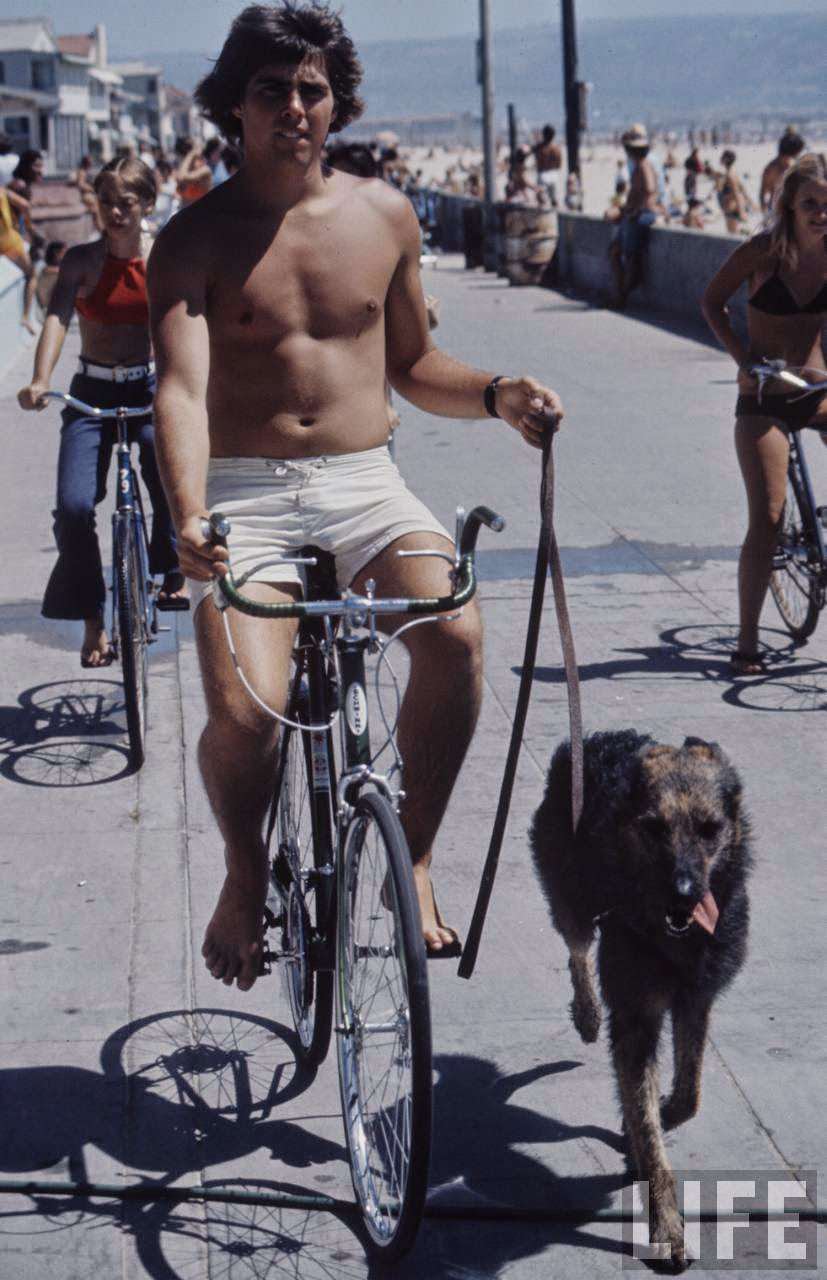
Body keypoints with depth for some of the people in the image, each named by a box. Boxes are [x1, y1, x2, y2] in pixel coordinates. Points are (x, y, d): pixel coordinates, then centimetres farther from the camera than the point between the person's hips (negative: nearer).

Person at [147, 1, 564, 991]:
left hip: (364, 484, 2)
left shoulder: (381, 214, 10)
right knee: (243, 713, -24)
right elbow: (180, 388, -15)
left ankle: (412, 859, -5)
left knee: (454, 635, -28)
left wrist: (496, 396, -1)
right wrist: (189, 517, -32)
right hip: (245, 497, -2)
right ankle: (245, 873, 10)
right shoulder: (194, 240, 0)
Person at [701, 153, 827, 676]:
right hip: (764, 397, -3)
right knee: (767, 519, -10)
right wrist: (743, 358, -10)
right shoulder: (763, 251, -12)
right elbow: (713, 301, 1)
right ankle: (748, 643, -2)